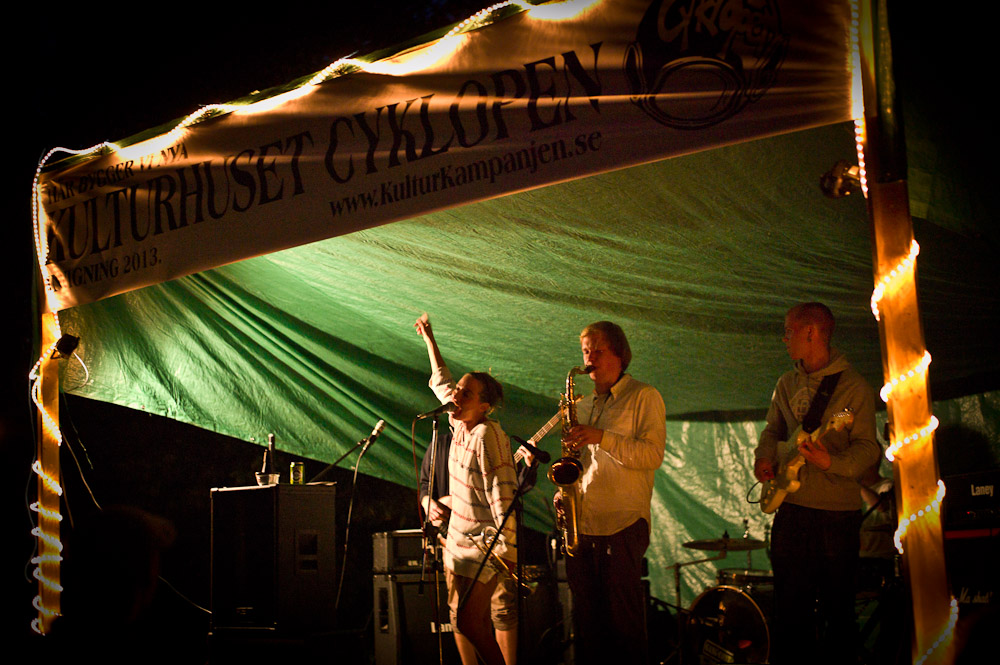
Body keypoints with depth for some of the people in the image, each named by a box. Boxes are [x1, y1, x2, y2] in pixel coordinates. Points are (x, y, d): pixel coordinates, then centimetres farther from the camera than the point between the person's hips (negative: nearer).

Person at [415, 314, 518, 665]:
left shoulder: (487, 435, -20)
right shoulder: (459, 423, 4)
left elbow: (502, 494, -24)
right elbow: (440, 380, 23)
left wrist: (508, 549, -26)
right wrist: (429, 338, 33)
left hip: (486, 546, -9)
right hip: (459, 540, 9)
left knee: (470, 620, -9)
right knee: (461, 617, 10)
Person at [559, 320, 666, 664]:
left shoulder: (644, 397, 1)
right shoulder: (584, 405, 21)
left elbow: (652, 455, -10)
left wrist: (601, 437, -19)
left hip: (622, 524, -6)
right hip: (580, 524, 6)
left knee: (624, 619, -4)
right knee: (585, 619, 8)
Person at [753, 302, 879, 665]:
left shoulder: (854, 387, -6)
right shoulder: (787, 384, 14)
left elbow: (868, 447, -10)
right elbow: (773, 428, 23)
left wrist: (831, 462, -27)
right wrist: (764, 456, 2)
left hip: (838, 512, -5)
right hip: (790, 509, 5)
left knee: (838, 610, 3)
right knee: (789, 609, 7)